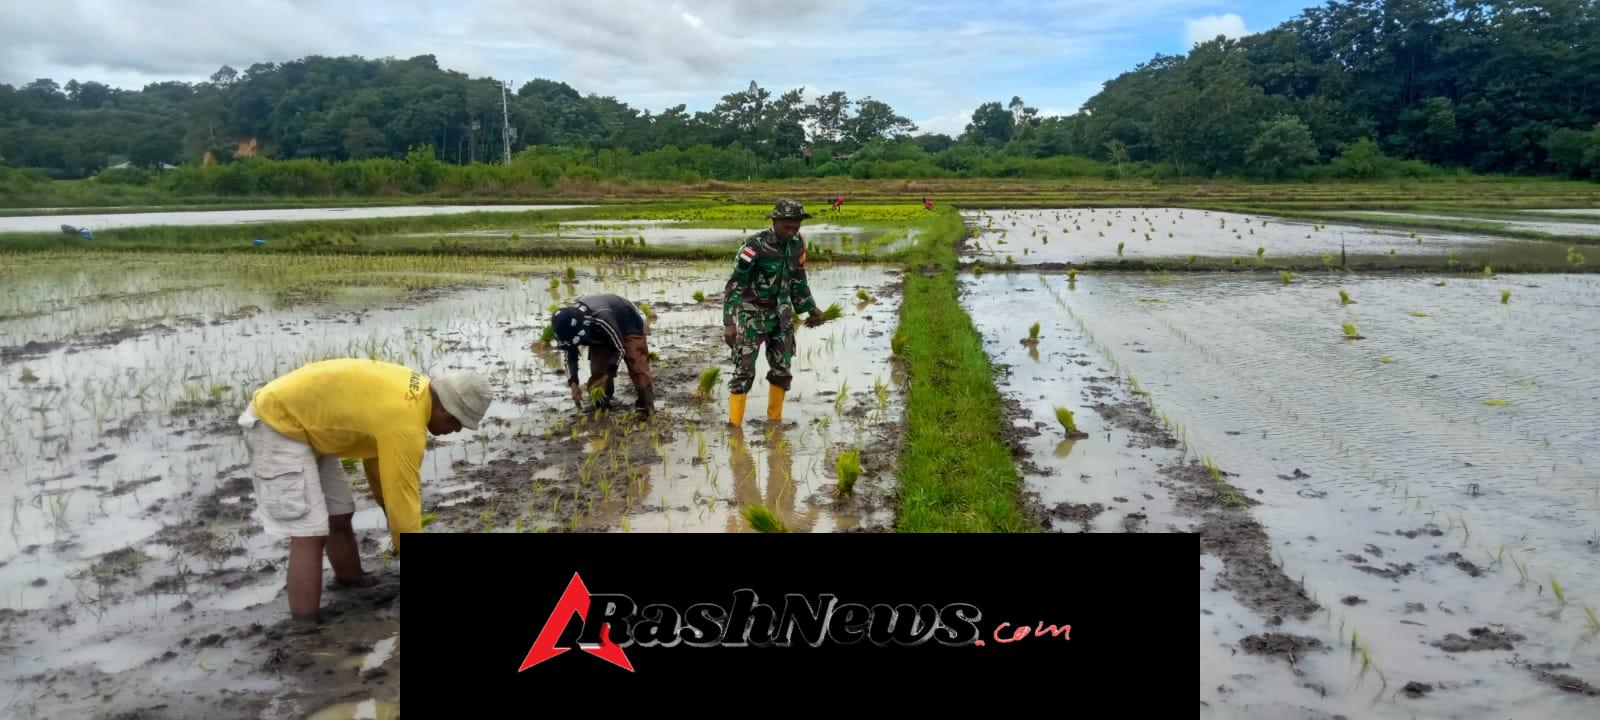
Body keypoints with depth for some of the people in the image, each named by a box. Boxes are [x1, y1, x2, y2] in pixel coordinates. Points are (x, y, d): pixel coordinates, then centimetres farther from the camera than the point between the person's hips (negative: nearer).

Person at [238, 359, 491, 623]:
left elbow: (377, 450, 16)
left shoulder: (414, 391, 2)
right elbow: (404, 501, -21)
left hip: (302, 421, 10)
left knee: (339, 516, 17)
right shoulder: (406, 423, -27)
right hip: (276, 424, -10)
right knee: (309, 534, -14)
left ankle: (351, 582, 38)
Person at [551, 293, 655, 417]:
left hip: (629, 327, -6)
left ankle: (647, 407, -13)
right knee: (597, 370, -7)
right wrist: (573, 384, -20)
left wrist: (606, 376, -36)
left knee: (637, 368, -19)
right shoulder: (569, 323, -24)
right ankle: (602, 407, 9)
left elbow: (619, 349, -34)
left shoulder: (602, 319, -46)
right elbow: (571, 355, -10)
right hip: (600, 334, 6)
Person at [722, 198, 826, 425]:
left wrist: (811, 309, 11)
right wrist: (729, 323, -25)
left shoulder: (797, 244, -2)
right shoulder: (755, 245, -21)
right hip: (752, 313, -6)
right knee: (744, 370, -7)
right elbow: (734, 285, -20)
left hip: (781, 313, 6)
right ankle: (734, 424, 1)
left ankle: (775, 418, 25)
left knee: (782, 369, 9)